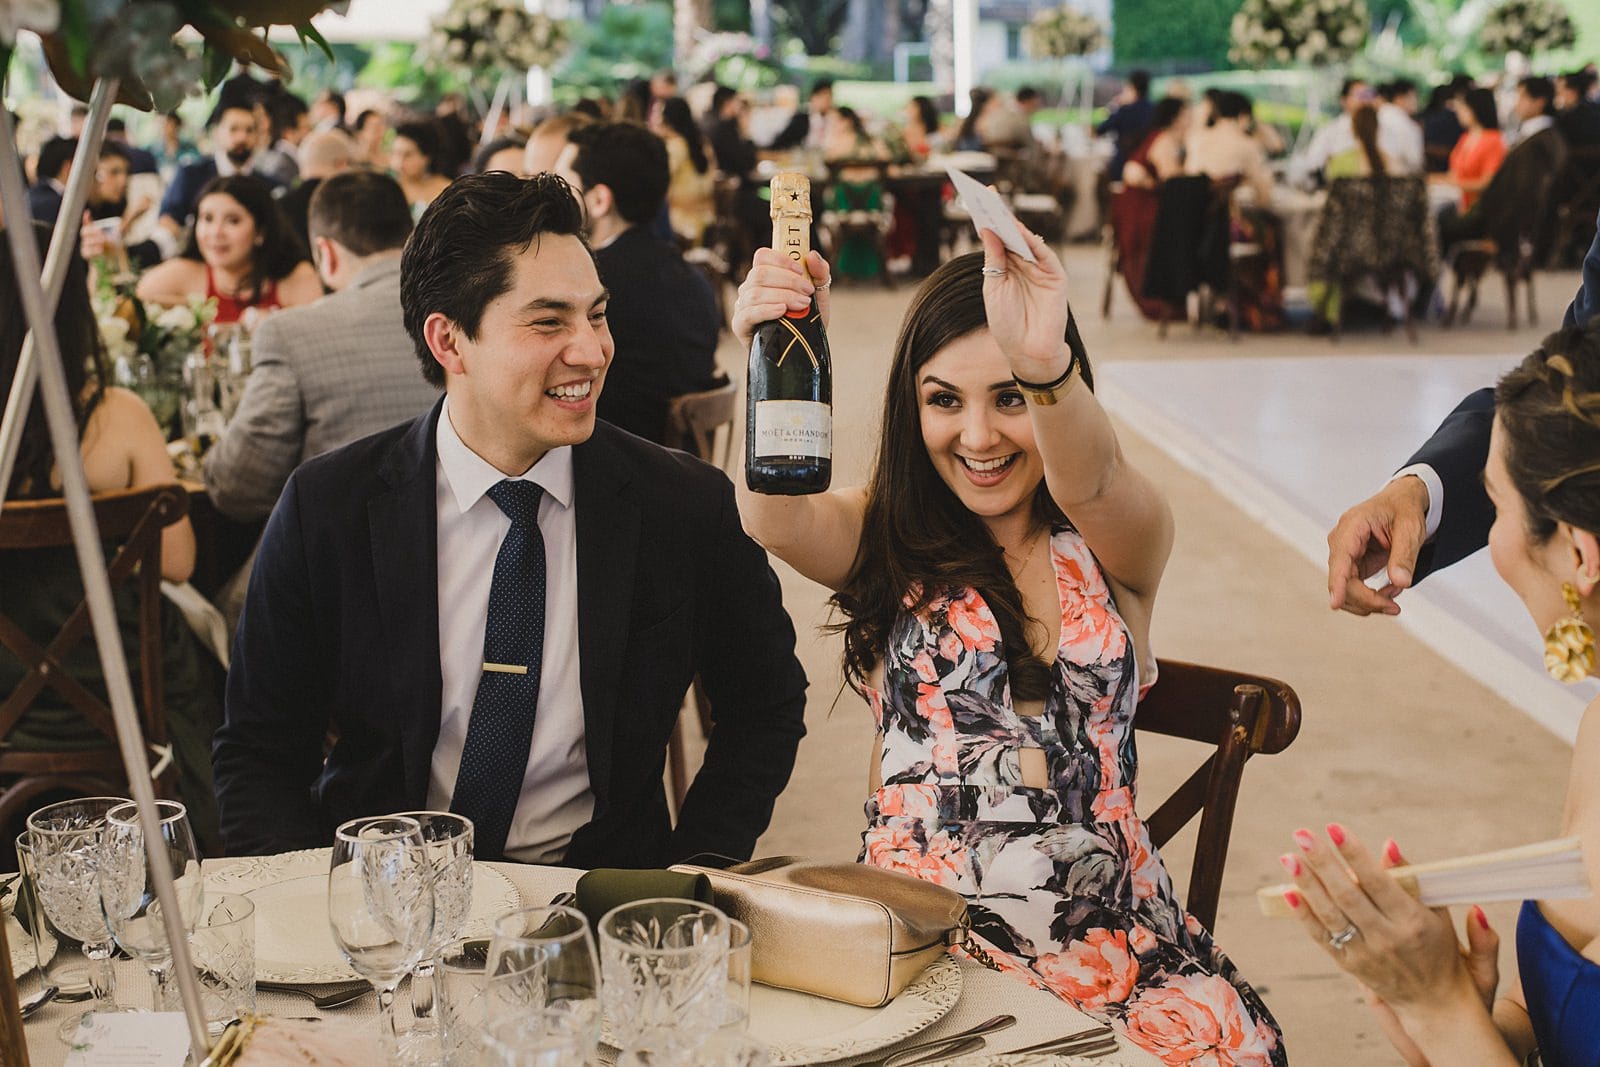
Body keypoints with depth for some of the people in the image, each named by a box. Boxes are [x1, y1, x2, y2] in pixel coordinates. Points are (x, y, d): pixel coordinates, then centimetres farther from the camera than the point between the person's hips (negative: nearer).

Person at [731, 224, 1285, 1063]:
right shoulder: (886, 536, 6)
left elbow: (1090, 483, -20)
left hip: (1107, 930, 1)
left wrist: (1043, 365, -42)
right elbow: (776, 522, -16)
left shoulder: (1121, 537, 5)